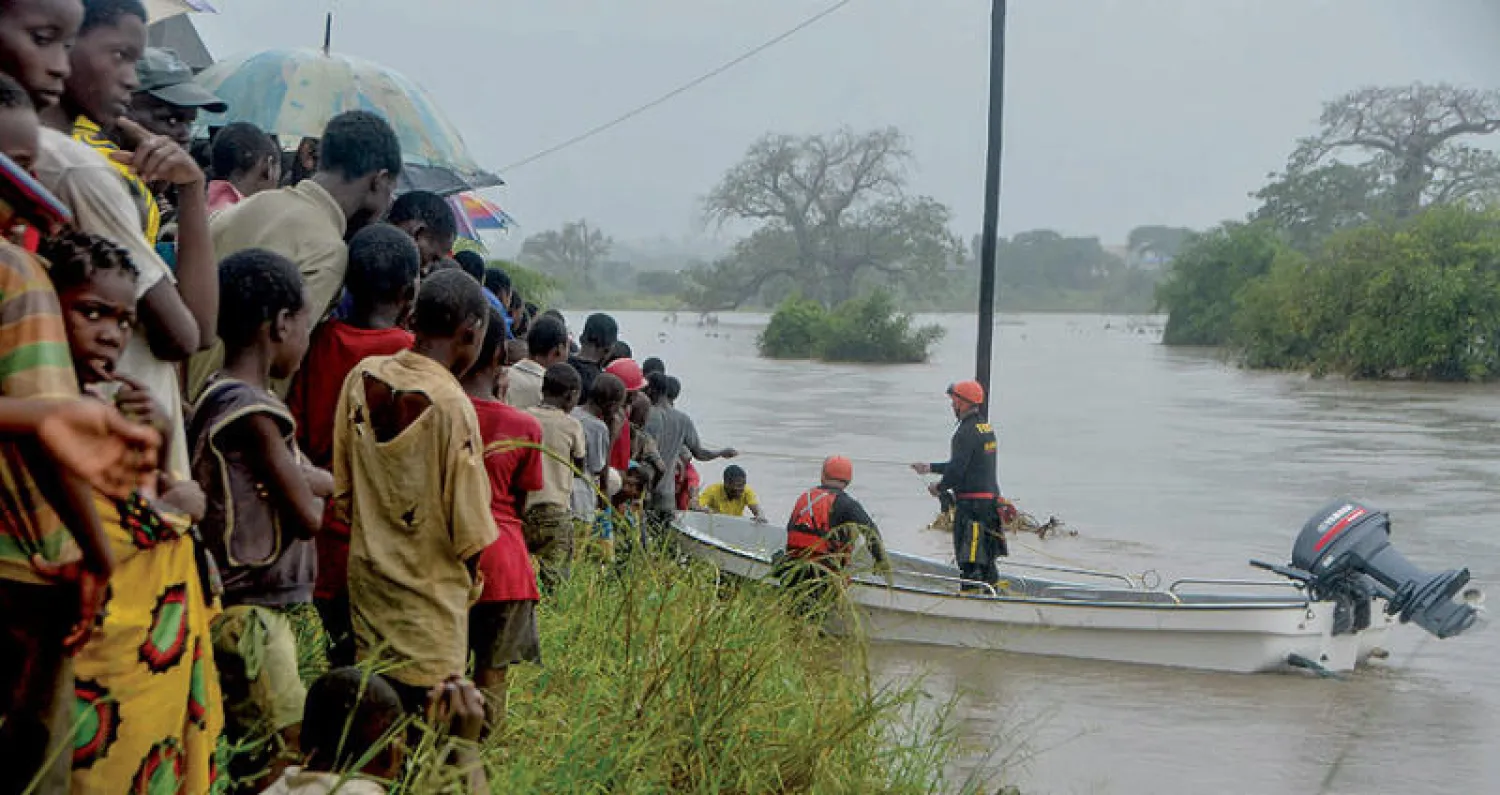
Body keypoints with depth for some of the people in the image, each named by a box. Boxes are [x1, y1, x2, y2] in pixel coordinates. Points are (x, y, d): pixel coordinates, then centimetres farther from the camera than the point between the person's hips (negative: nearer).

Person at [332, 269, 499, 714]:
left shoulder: (362, 377, 0)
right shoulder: (451, 403, -19)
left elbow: (341, 491, 8)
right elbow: (469, 526, -15)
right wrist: (471, 576, 4)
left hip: (366, 572, 6)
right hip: (429, 589, -6)